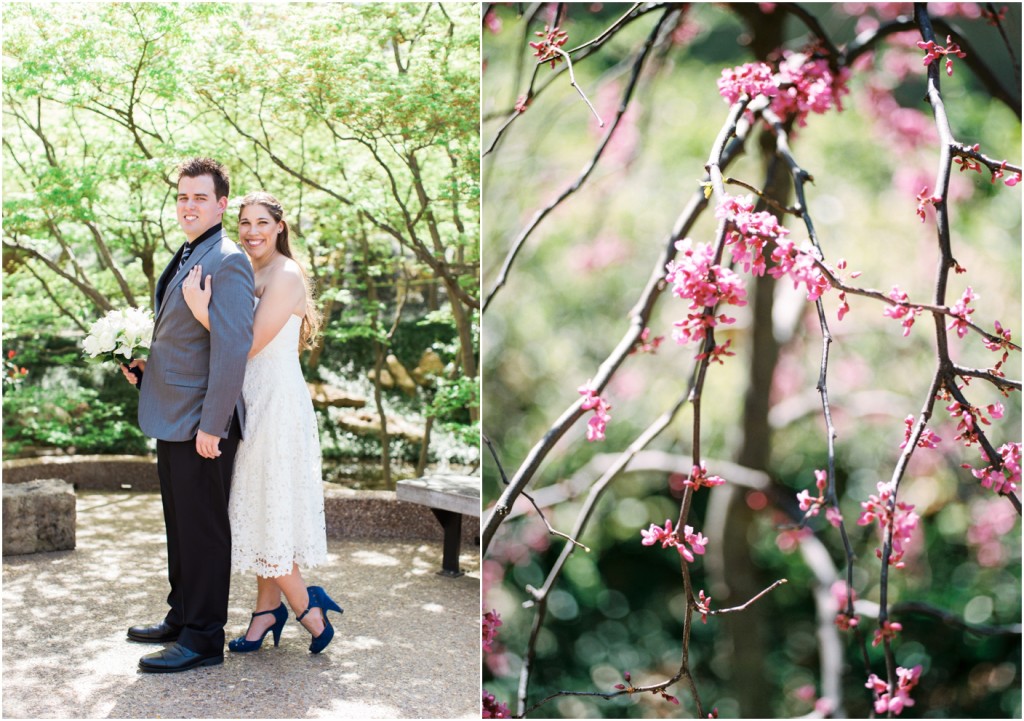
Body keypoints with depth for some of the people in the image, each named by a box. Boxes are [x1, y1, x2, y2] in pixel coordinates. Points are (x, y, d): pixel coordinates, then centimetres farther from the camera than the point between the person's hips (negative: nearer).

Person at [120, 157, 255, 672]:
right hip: (173, 418, 10)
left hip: (202, 423, -10)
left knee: (203, 529, -1)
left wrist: (211, 426, -23)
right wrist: (149, 363, 8)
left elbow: (231, 349, -22)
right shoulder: (184, 257, 15)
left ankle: (204, 638, 9)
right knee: (180, 526, 20)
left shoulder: (227, 261, -17)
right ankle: (181, 618, 33)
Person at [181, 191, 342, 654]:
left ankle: (309, 609, 11)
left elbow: (249, 345, -19)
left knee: (270, 512, -4)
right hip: (250, 399, 9)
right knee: (257, 510, 12)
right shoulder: (246, 274, 12)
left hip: (277, 402, -9)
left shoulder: (286, 276, -14)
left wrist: (202, 311, -26)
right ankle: (268, 609, 22)